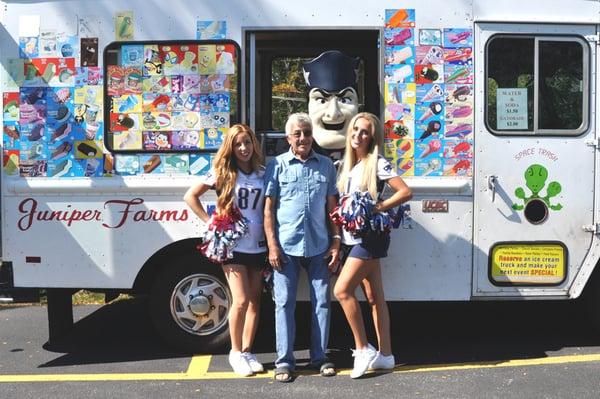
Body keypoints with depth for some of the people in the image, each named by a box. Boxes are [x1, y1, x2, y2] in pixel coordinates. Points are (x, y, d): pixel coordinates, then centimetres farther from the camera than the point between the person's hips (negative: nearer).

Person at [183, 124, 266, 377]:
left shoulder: (263, 174, 5)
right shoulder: (222, 173, -2)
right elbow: (190, 196, 0)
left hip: (258, 246, 4)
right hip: (232, 245, -3)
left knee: (255, 301, 8)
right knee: (241, 301, -9)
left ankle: (247, 351, 21)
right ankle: (236, 352, 9)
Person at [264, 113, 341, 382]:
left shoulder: (326, 165, 9)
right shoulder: (277, 165, 3)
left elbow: (332, 206, 11)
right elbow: (268, 208, 1)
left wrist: (336, 242, 4)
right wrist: (272, 245, -6)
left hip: (319, 246, 2)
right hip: (286, 247, -2)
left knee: (321, 302, 6)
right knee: (284, 303, 1)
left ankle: (319, 357, 17)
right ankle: (284, 361, 8)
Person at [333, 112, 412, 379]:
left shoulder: (378, 163, -8)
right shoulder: (347, 164, 14)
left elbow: (406, 192, -14)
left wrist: (378, 208, -18)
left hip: (370, 236, -8)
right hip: (354, 236, 8)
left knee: (342, 290, -14)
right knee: (374, 296, 9)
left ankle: (362, 349, -3)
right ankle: (385, 354, 15)